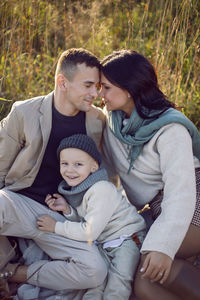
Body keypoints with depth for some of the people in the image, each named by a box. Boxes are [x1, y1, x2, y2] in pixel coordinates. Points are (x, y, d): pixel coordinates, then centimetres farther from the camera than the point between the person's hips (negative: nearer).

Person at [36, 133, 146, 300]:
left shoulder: (101, 190, -27)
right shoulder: (74, 188, 0)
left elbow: (90, 232, -27)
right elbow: (81, 220, 9)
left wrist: (56, 226, -19)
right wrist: (67, 210, -11)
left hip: (126, 238, -8)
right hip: (103, 243, 9)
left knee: (117, 284, -16)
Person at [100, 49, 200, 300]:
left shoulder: (170, 129, -21)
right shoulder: (112, 119, 1)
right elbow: (107, 169, 5)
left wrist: (163, 247, -35)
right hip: (158, 210, 6)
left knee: (154, 264, -31)